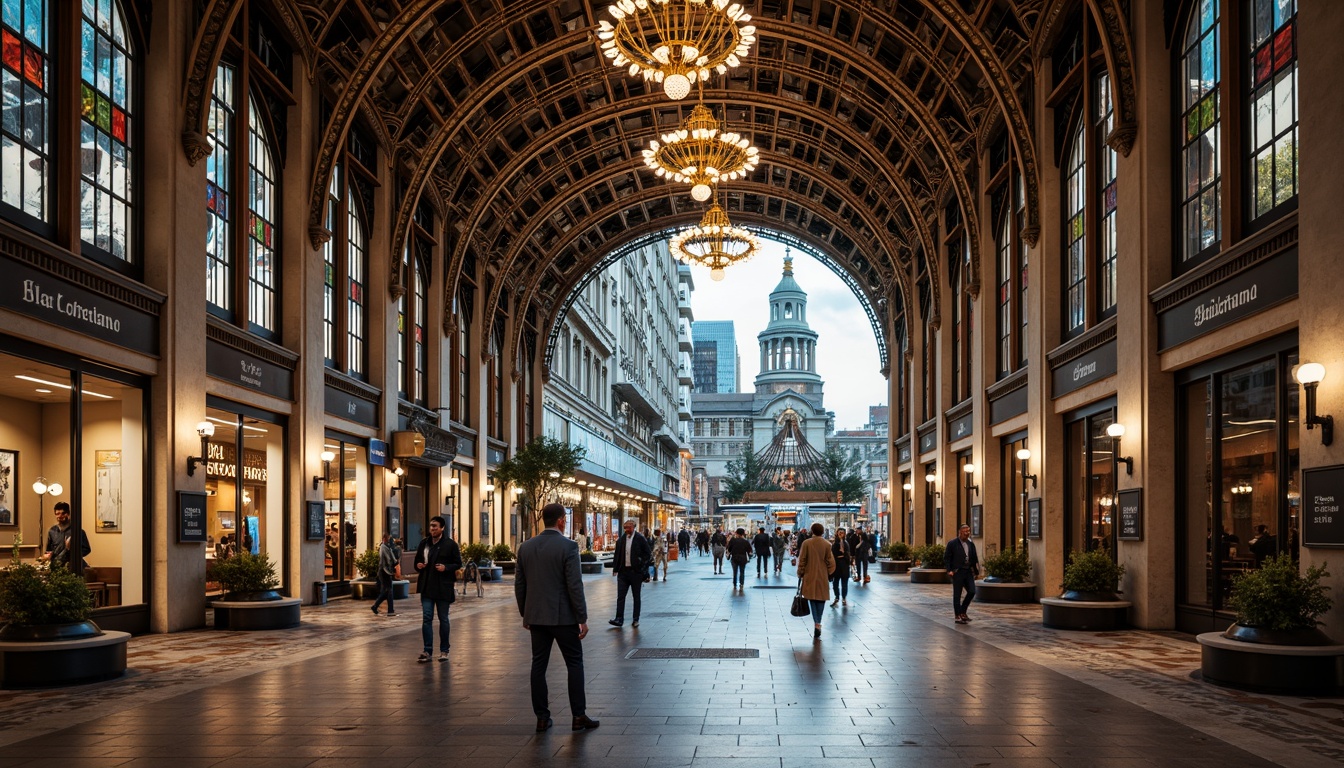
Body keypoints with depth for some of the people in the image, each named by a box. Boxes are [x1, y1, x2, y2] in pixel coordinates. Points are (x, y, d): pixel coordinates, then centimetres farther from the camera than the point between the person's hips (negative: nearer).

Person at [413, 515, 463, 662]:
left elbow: (458, 564, -2)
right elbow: (417, 561, 18)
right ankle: (428, 651, 2)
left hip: (443, 587, -3)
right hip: (427, 587, 3)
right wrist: (418, 566, -4)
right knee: (426, 618, -2)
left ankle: (444, 651, 16)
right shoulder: (424, 543, 8)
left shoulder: (450, 544, -4)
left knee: (443, 619, 6)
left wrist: (446, 567, -19)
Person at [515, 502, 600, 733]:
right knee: (574, 664, 5)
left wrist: (525, 614, 19)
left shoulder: (525, 547, 3)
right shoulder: (568, 547, -13)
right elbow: (574, 586, -15)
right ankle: (579, 716, 6)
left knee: (538, 665, 9)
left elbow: (519, 584, 8)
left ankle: (542, 717, 11)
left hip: (536, 616, 5)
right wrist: (583, 619, -9)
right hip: (563, 616, -5)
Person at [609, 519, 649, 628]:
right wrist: (616, 568, 2)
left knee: (636, 597, 8)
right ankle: (619, 619, -2)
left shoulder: (641, 539, -5)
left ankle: (635, 619, 15)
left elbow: (646, 555, -2)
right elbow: (617, 555, 12)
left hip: (636, 572, -3)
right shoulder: (621, 540, 7)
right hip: (623, 572, 3)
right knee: (620, 596, -2)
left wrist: (643, 570, -7)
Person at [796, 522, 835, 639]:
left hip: (810, 576, -1)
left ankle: (816, 623, -10)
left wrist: (800, 574, 8)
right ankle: (818, 623, 12)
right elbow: (830, 561, 0)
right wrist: (829, 573, 12)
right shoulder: (826, 544, -4)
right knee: (821, 599, 12)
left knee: (812, 598, 5)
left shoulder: (806, 543, -7)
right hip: (822, 577, 1)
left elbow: (802, 560, -2)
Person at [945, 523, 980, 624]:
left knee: (972, 592, -3)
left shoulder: (971, 544, 11)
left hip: (968, 572, 5)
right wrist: (949, 570, -14)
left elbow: (975, 559, 18)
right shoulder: (953, 544, -4)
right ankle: (958, 616, 8)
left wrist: (976, 571, 13)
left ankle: (963, 612, 15)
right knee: (957, 595, 0)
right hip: (957, 572, -5)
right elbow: (946, 558, -4)